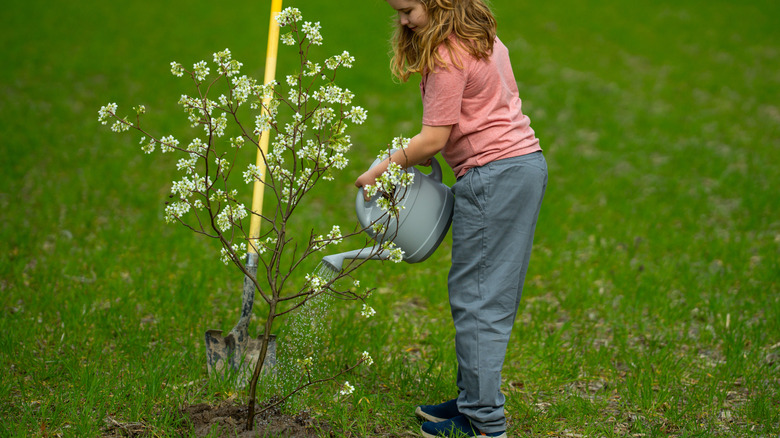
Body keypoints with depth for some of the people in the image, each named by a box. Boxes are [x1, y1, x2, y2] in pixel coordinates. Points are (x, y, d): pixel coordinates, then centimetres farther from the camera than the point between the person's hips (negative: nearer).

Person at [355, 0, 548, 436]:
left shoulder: (447, 55, -14)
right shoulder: (486, 39, 15)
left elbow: (433, 139, -15)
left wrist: (381, 170, -2)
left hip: (494, 175, -10)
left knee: (475, 297, -5)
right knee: (491, 294, 13)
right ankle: (474, 400, 20)